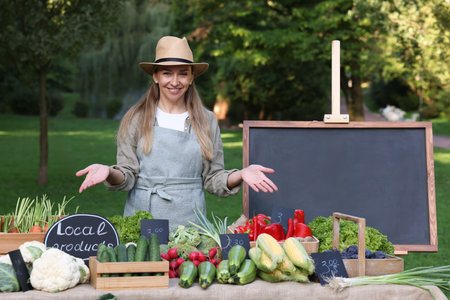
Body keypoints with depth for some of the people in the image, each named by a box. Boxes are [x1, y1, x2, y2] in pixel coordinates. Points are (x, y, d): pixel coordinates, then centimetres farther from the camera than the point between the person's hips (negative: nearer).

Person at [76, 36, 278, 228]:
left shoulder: (206, 121, 8)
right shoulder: (136, 119, 3)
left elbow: (213, 179, 8)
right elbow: (128, 176, 1)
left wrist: (240, 175, -9)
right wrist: (109, 172, -19)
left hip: (190, 222, 1)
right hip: (142, 222, -1)